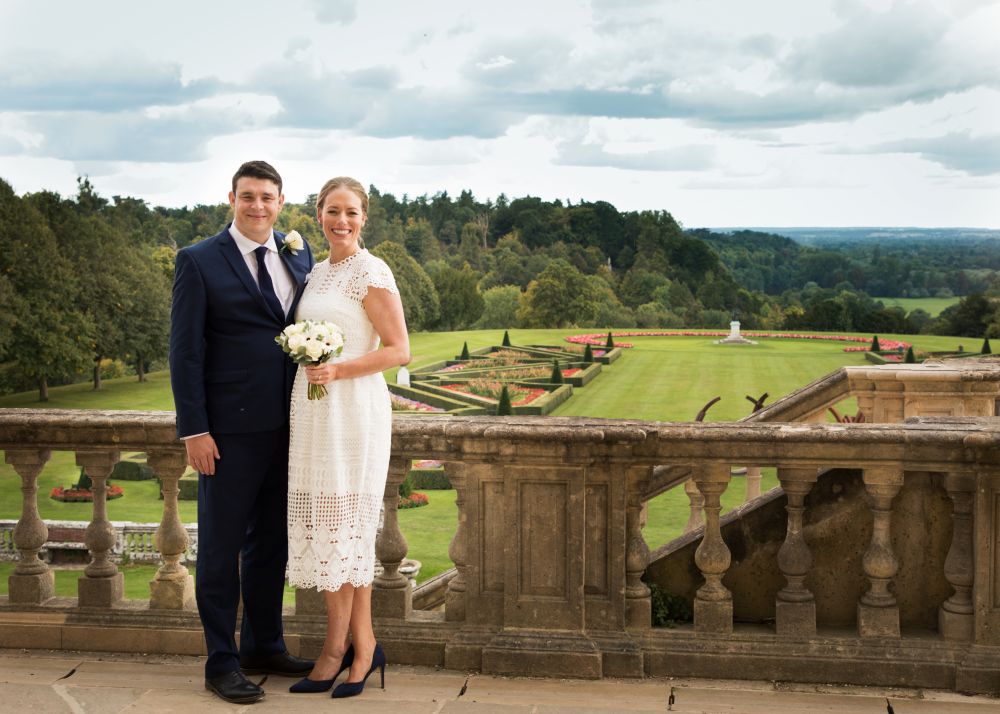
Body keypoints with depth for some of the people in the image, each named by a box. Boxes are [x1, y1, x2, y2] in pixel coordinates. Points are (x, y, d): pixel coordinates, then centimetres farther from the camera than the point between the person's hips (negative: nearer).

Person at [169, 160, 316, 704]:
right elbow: (185, 352, -7)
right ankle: (222, 663, 12)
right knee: (221, 546, 3)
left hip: (286, 426, 5)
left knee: (271, 541, 15)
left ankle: (264, 647, 28)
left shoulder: (299, 256, 9)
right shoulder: (199, 262, -4)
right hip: (231, 429, -5)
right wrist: (193, 429, -12)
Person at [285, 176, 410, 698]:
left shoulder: (372, 273, -9)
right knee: (320, 525, 6)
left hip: (353, 408, -8)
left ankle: (338, 646, 8)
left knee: (342, 525, -3)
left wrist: (337, 370, -21)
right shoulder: (317, 272, 15)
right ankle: (361, 646, 14)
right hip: (313, 412, 8)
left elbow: (398, 351, -12)